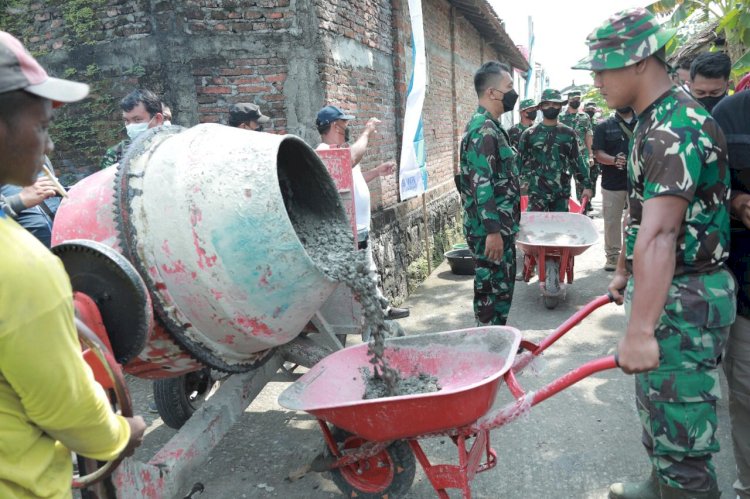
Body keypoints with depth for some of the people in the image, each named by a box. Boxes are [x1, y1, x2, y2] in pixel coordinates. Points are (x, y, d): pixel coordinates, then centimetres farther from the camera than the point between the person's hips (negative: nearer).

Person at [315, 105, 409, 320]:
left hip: (360, 228, 11)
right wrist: (367, 133, -22)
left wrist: (377, 172, 18)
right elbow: (352, 158, -36)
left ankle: (382, 308, 36)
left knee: (369, 273, 22)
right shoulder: (325, 151, -17)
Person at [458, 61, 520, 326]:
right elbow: (481, 185, -24)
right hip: (491, 228, -10)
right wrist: (493, 231, -25)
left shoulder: (489, 126, 15)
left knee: (501, 286, 18)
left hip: (500, 225, 10)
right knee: (492, 289, 0)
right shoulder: (483, 129, -18)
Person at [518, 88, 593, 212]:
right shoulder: (529, 134, 0)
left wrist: (587, 185, 9)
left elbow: (577, 160, 11)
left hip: (562, 192, 3)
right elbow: (520, 161, 3)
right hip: (537, 192, -3)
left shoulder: (568, 133, 7)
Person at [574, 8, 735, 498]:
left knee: (680, 421, 1)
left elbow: (659, 234, -35)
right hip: (663, 288, 11)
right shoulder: (655, 122, 12)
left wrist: (639, 330, -40)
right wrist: (624, 273, 25)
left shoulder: (676, 128, -23)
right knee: (658, 402, 25)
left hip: (684, 298, -11)